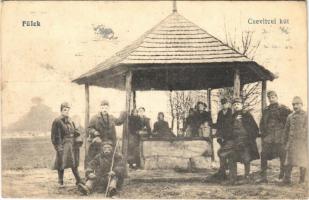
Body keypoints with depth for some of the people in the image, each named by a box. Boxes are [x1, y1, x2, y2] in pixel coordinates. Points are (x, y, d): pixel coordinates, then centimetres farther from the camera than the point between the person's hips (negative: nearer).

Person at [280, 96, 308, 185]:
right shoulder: (290, 116, 10)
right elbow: (286, 130, 17)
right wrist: (286, 142, 13)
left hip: (302, 142, -3)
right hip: (292, 142, 3)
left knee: (303, 162, 4)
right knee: (289, 161, 1)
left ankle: (302, 180, 13)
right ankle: (286, 179, 5)